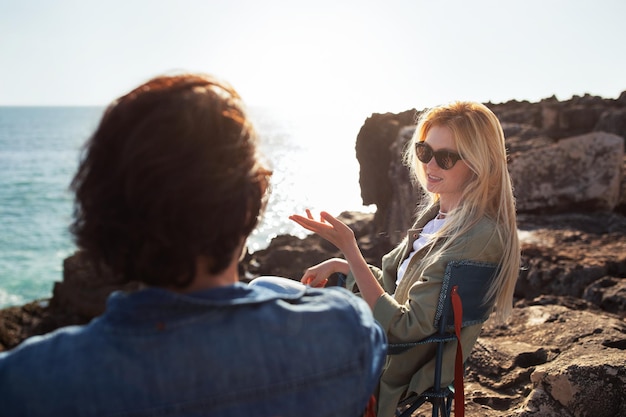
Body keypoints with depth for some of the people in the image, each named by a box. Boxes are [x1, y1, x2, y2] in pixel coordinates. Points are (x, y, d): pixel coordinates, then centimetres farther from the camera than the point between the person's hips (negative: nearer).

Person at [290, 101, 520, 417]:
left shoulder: (477, 237, -27)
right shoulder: (437, 212, 2)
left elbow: (403, 328, -28)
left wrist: (349, 249, -32)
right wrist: (341, 265, -1)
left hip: (398, 375, -8)